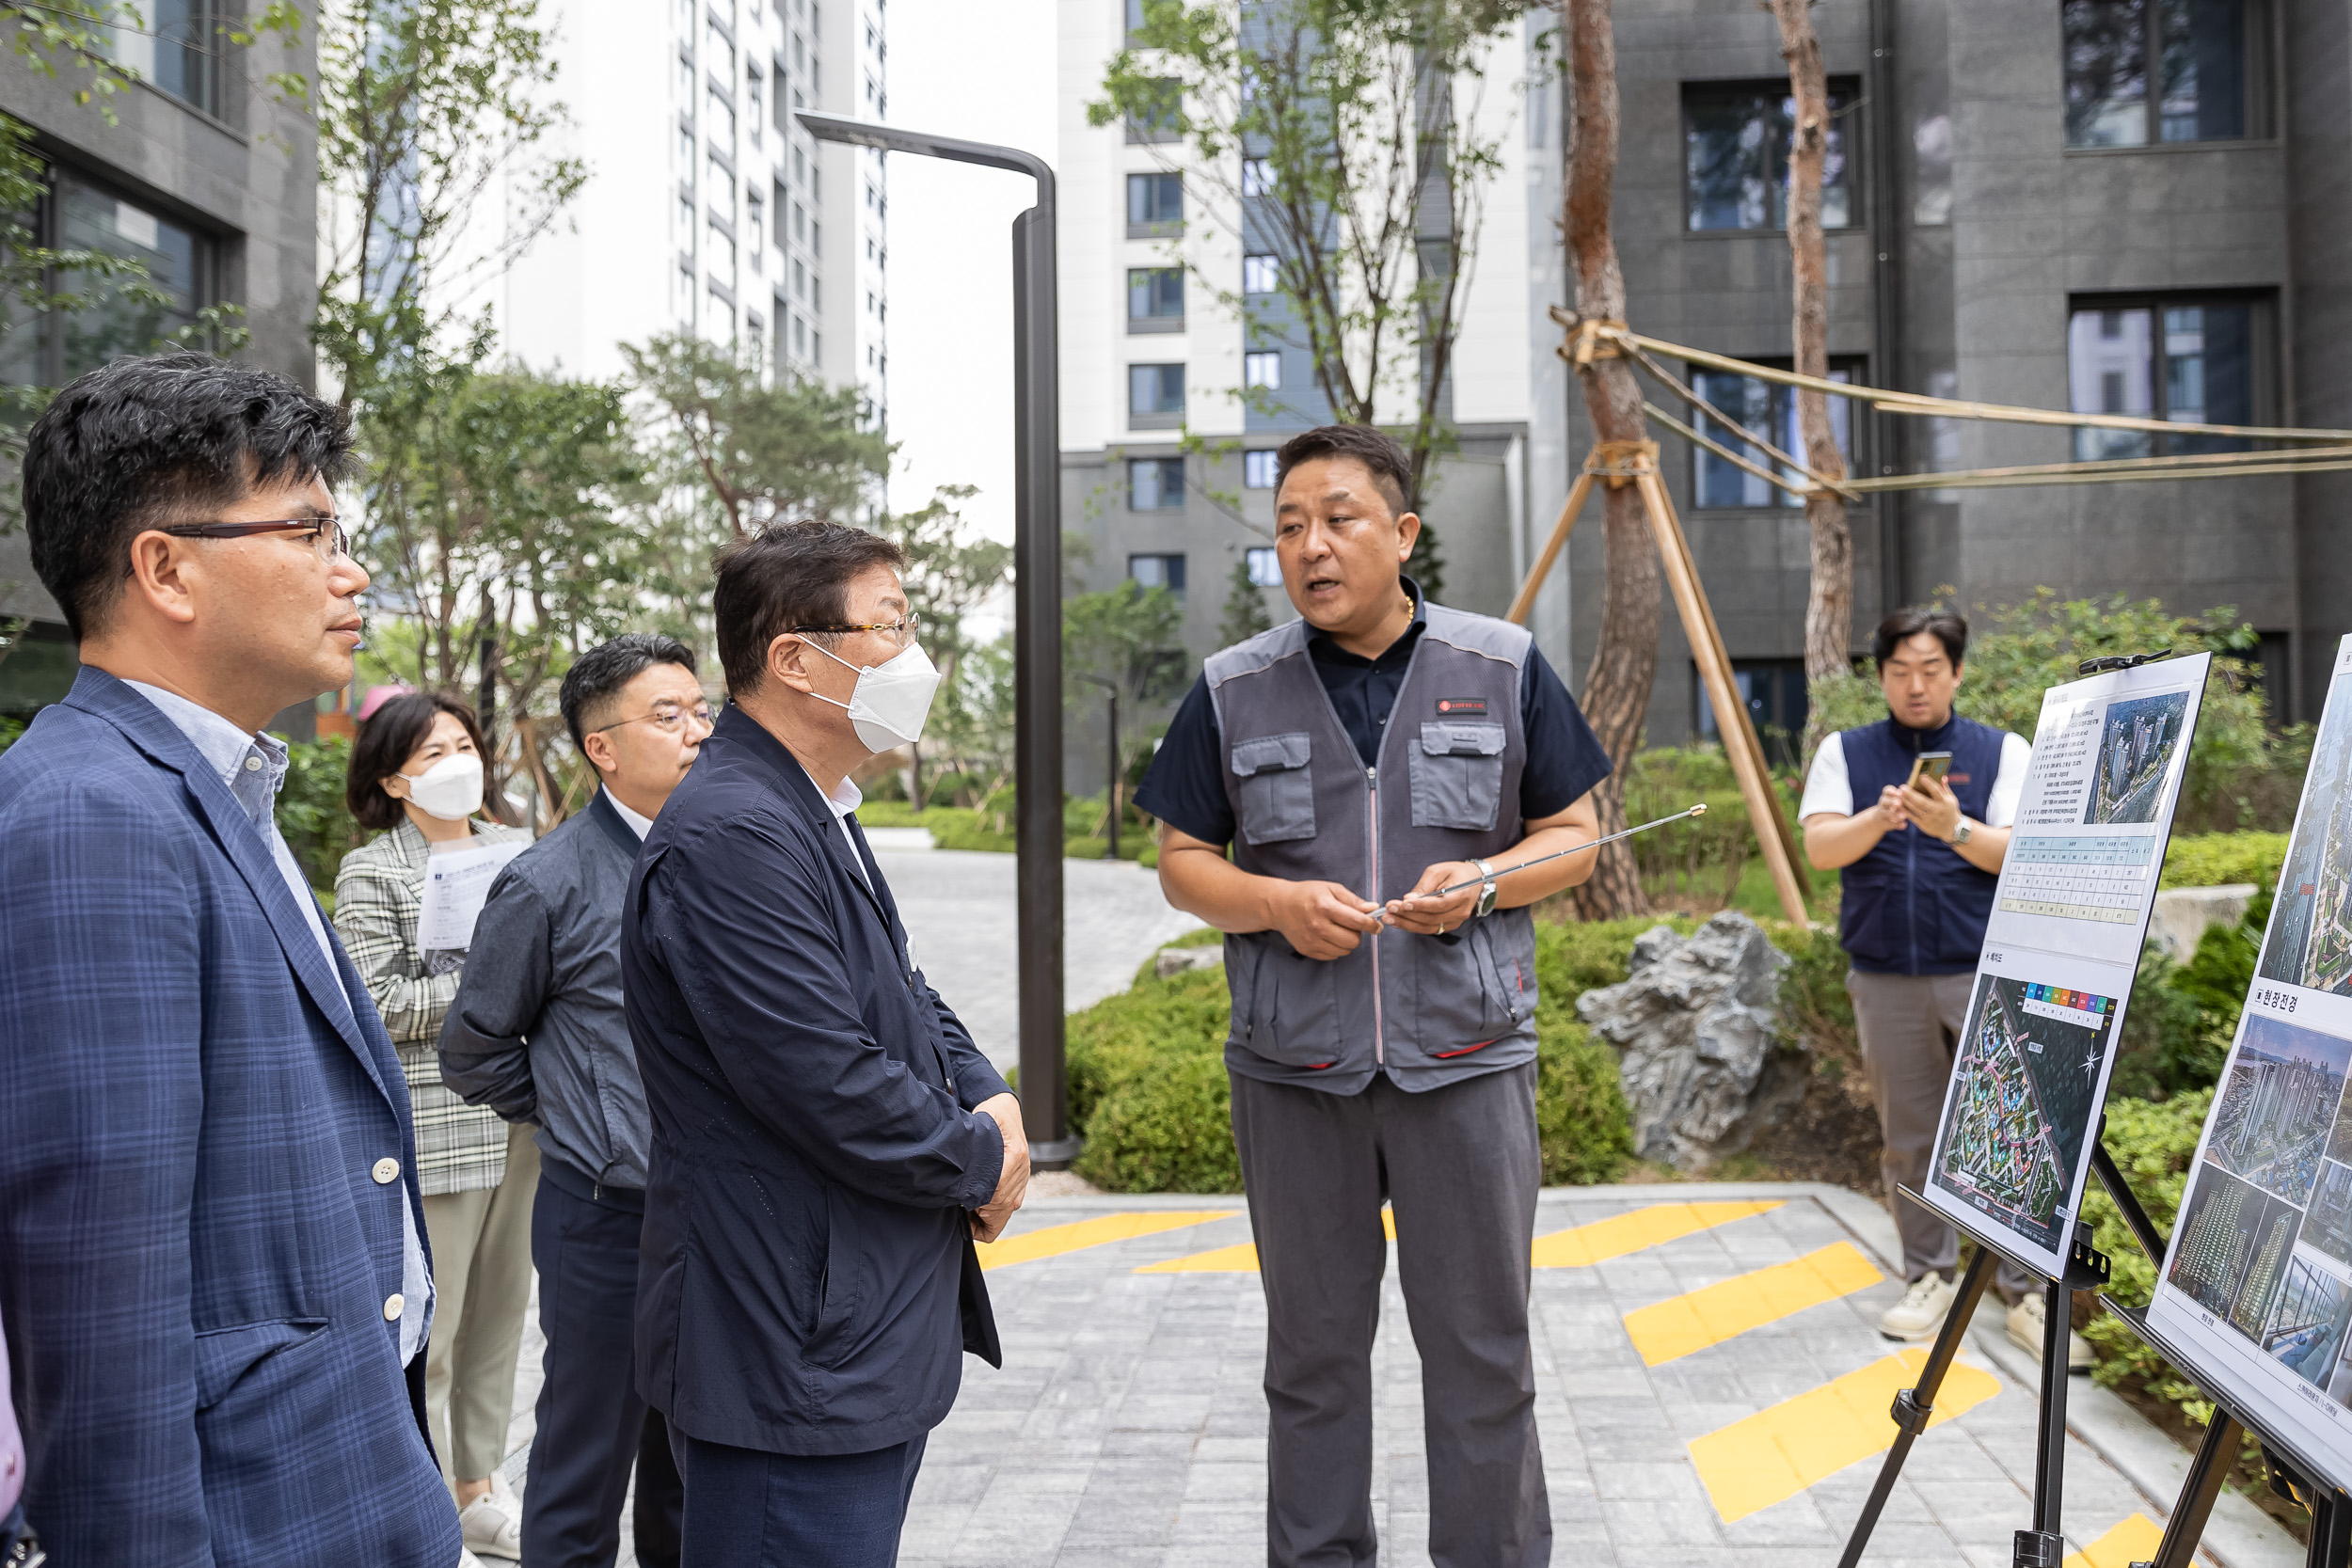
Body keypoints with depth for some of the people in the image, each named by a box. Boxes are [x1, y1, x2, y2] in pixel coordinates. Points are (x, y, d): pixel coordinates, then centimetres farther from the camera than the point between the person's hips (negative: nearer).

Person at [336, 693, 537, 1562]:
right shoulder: (371, 873, -5)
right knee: (424, 1332, -1)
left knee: (500, 1311, 14)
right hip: (433, 1129, -6)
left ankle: (477, 1491, 29)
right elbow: (377, 1007, -13)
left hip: (518, 1120, 6)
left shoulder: (515, 849, 12)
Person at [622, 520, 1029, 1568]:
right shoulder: (728, 837, -22)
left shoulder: (815, 817, 14)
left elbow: (904, 999, 22)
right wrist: (984, 1164, -8)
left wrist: (989, 1101, 2)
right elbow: (832, 1088, -25)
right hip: (793, 1364, -10)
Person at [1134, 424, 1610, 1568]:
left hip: (1465, 1059, 0)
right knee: (1313, 1352, 12)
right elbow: (1182, 863, 7)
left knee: (1483, 1348, 8)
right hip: (1294, 1070, 1)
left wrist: (1483, 881, -13)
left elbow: (1572, 835, 7)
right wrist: (1277, 903, -13)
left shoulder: (1505, 668, 2)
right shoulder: (1232, 691, 2)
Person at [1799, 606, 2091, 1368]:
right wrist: (1877, 820, -26)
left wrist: (1955, 829, -26)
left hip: (1986, 974, -1)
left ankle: (2026, 1291, 4)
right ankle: (1929, 1280, 18)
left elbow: (2017, 853, -6)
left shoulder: (2003, 751, 5)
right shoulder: (1845, 753, 8)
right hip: (1887, 981, 1)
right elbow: (1820, 847, -5)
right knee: (1910, 1140, 7)